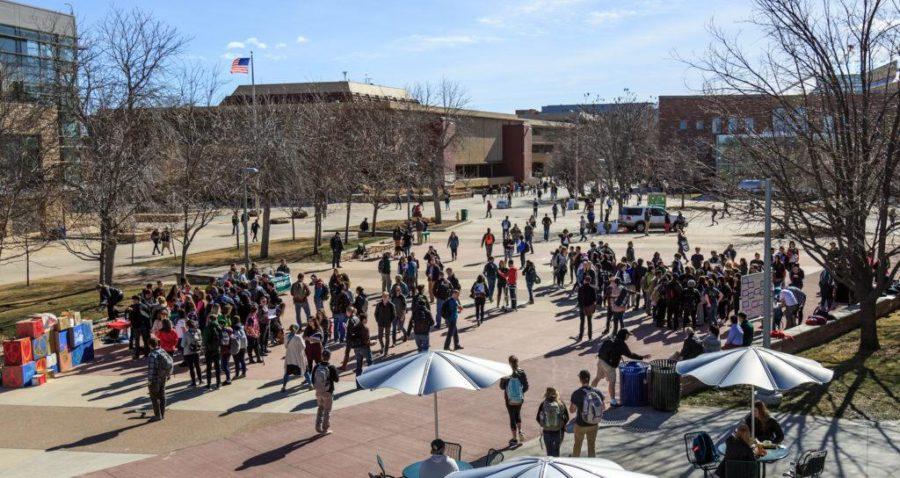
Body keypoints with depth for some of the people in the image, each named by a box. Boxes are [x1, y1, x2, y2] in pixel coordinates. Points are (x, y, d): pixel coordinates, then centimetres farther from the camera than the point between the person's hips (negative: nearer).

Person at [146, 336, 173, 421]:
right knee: (162, 395, 17)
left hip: (155, 379, -8)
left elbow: (151, 369, -25)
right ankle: (162, 414, 26)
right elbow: (170, 361, 9)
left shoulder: (152, 355, -24)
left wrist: (149, 380, -16)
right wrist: (168, 374, 18)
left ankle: (158, 415, 9)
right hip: (163, 378, 8)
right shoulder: (163, 351, 0)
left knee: (154, 397, 5)